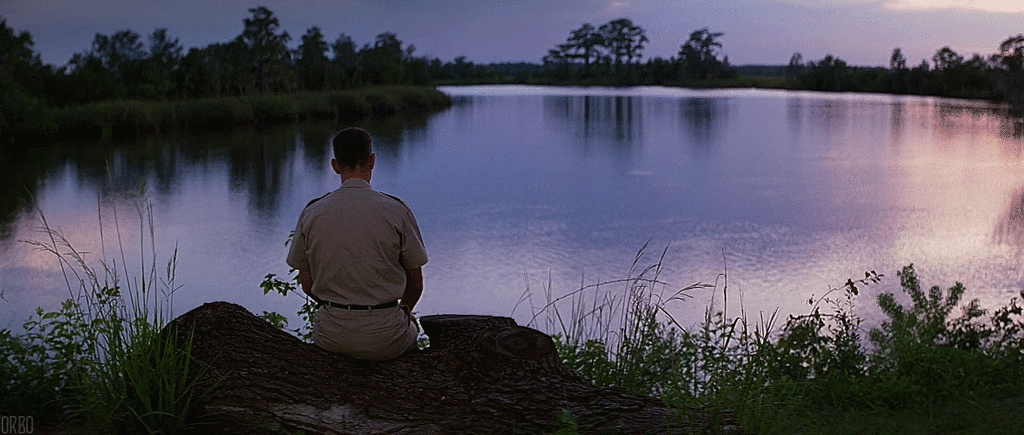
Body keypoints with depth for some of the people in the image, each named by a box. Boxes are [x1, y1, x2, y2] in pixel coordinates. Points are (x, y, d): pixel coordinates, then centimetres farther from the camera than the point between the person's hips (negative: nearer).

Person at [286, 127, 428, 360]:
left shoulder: (311, 213, -3)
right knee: (411, 327, 34)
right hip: (384, 339, -2)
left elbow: (307, 285, 5)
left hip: (331, 338, 2)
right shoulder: (396, 211, -9)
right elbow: (415, 284, -1)